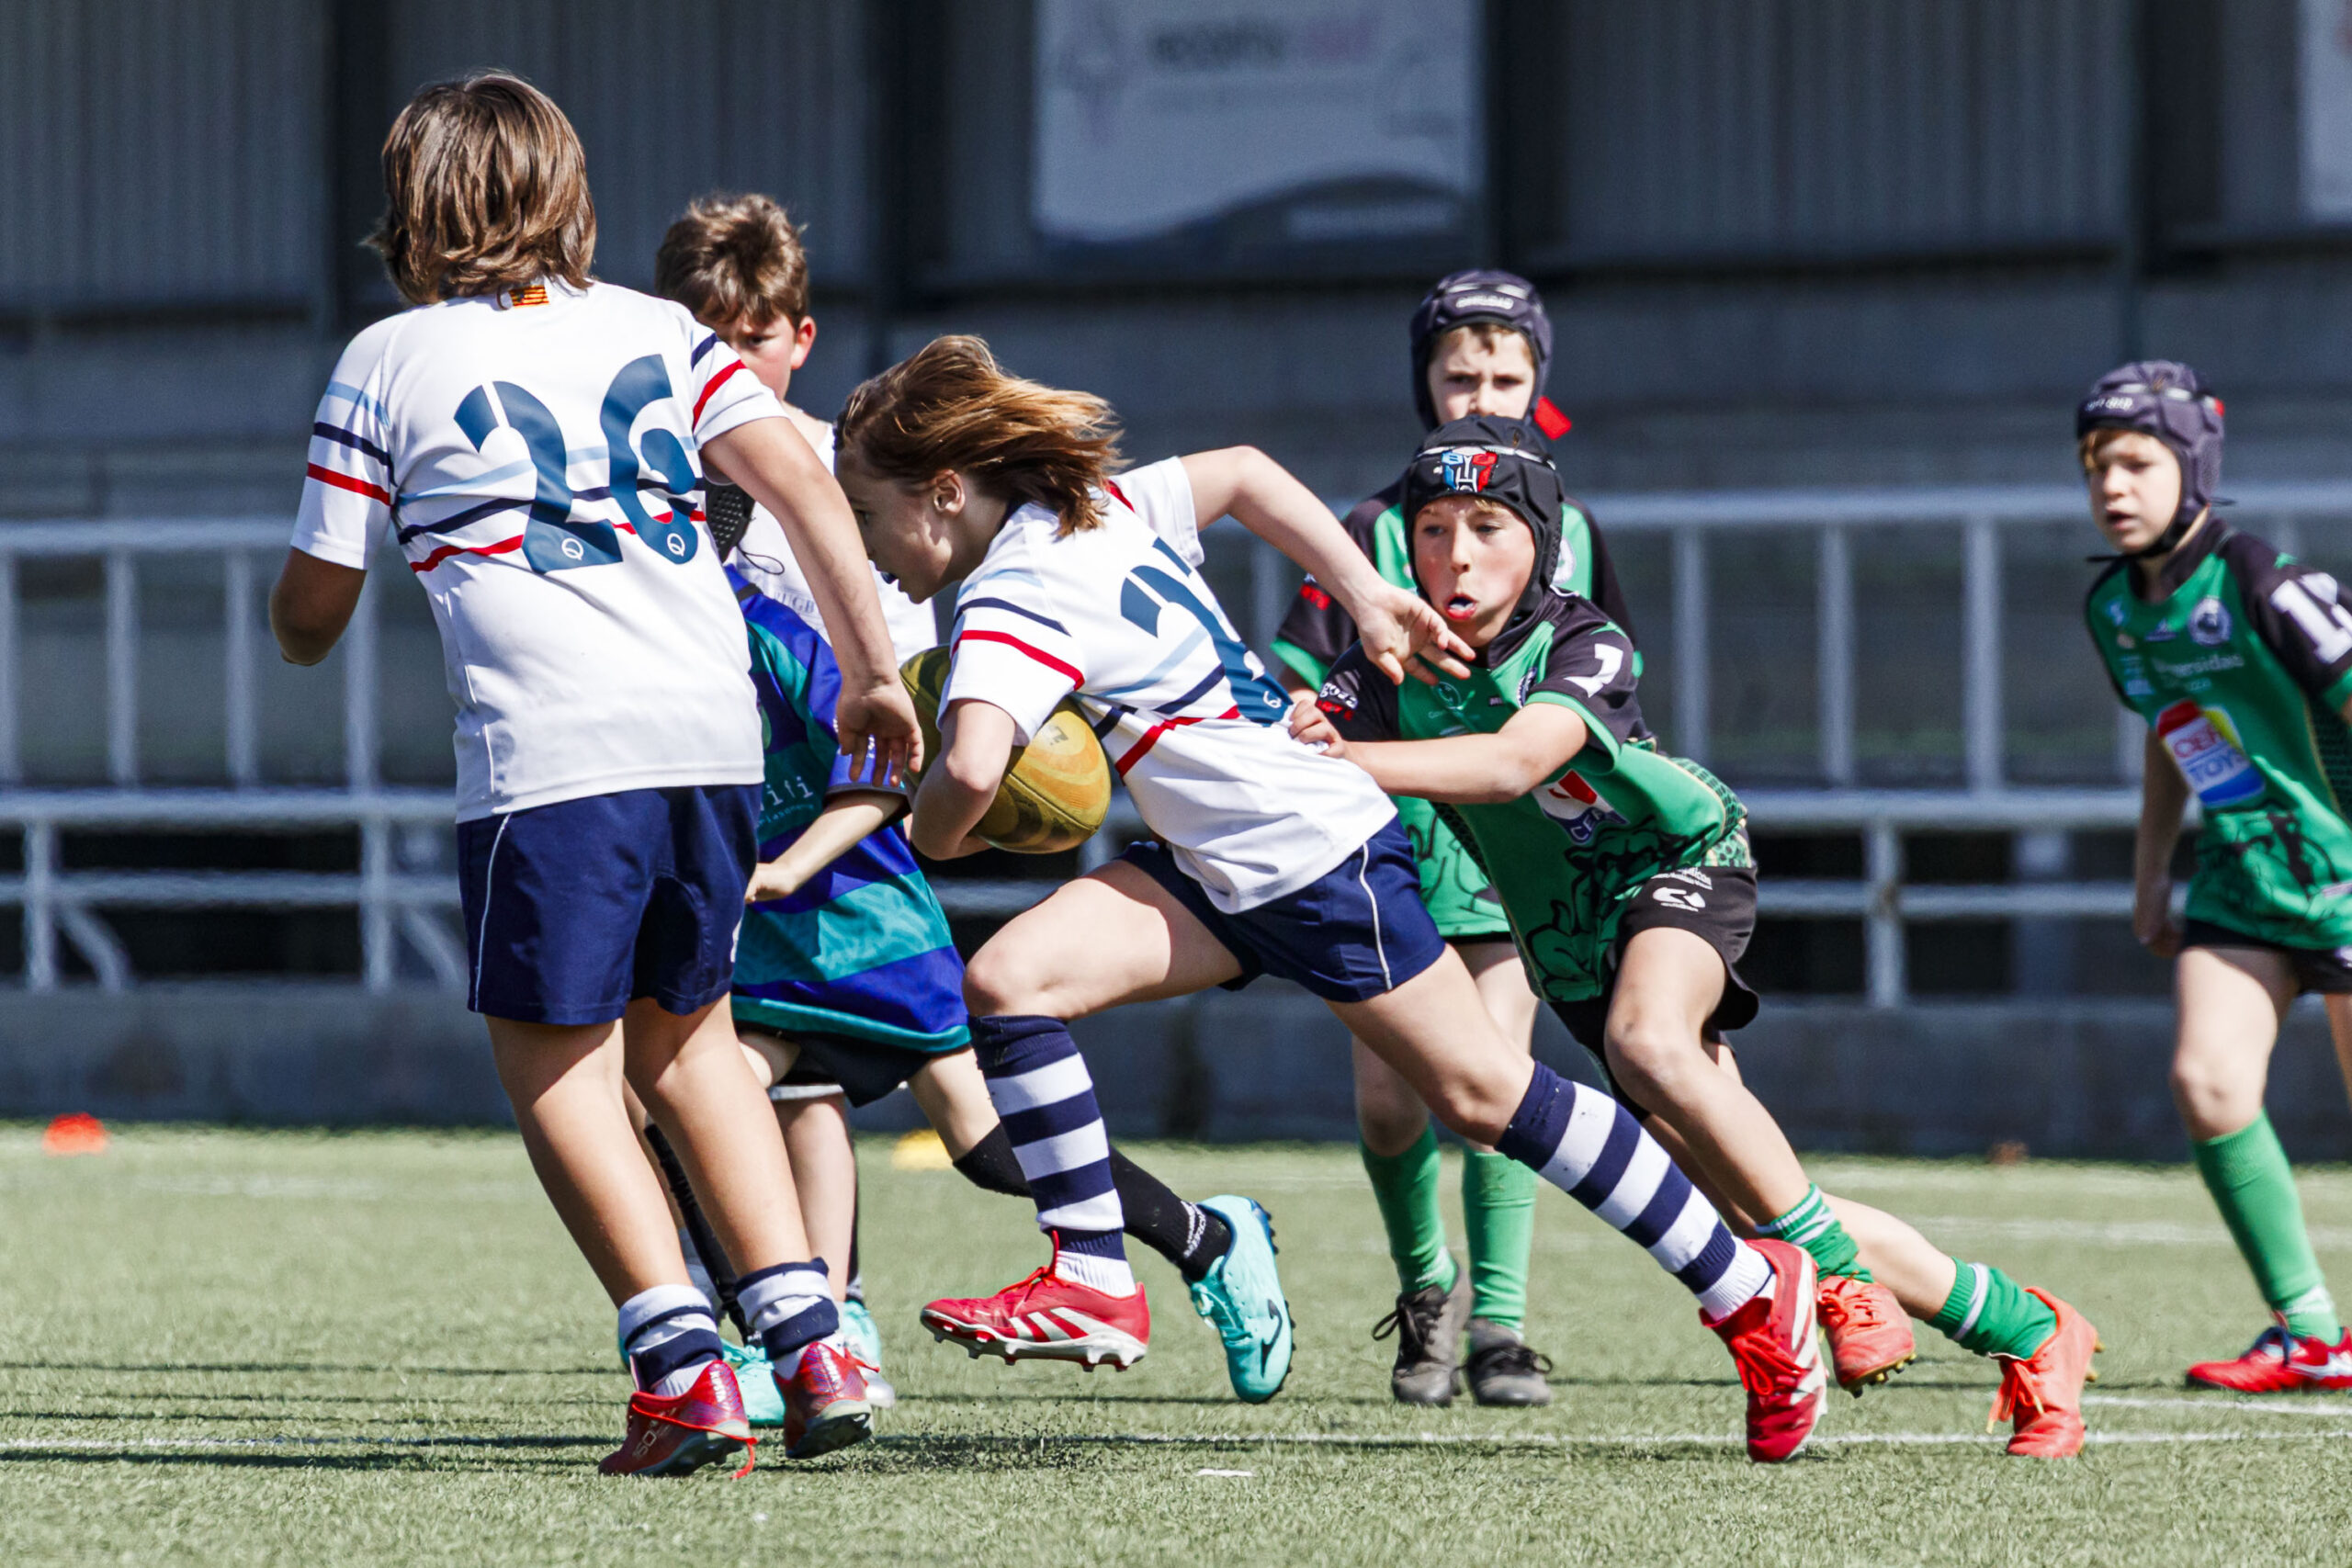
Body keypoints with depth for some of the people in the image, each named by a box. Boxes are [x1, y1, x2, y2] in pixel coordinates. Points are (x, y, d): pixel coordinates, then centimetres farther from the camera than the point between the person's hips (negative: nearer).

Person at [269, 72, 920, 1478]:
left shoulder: (388, 364, 9)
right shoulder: (653, 328, 18)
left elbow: (313, 608, 13)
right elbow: (802, 481, 7)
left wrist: (304, 639, 36)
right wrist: (874, 673, 13)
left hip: (552, 756, -5)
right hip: (716, 730, 5)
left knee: (556, 1066, 6)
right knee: (686, 1037, 23)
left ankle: (681, 1362, -9)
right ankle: (807, 1330, 13)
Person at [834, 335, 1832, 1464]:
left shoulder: (1015, 600, -23)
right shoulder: (1096, 506, 5)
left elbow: (970, 768, -39)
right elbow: (1241, 472, 20)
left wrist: (932, 835, -16)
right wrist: (1370, 599, 18)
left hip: (1315, 855, -9)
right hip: (1218, 869, 9)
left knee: (1480, 1092, 2)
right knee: (1008, 981, -8)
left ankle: (1751, 1292, 15)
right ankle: (1092, 1284, -6)